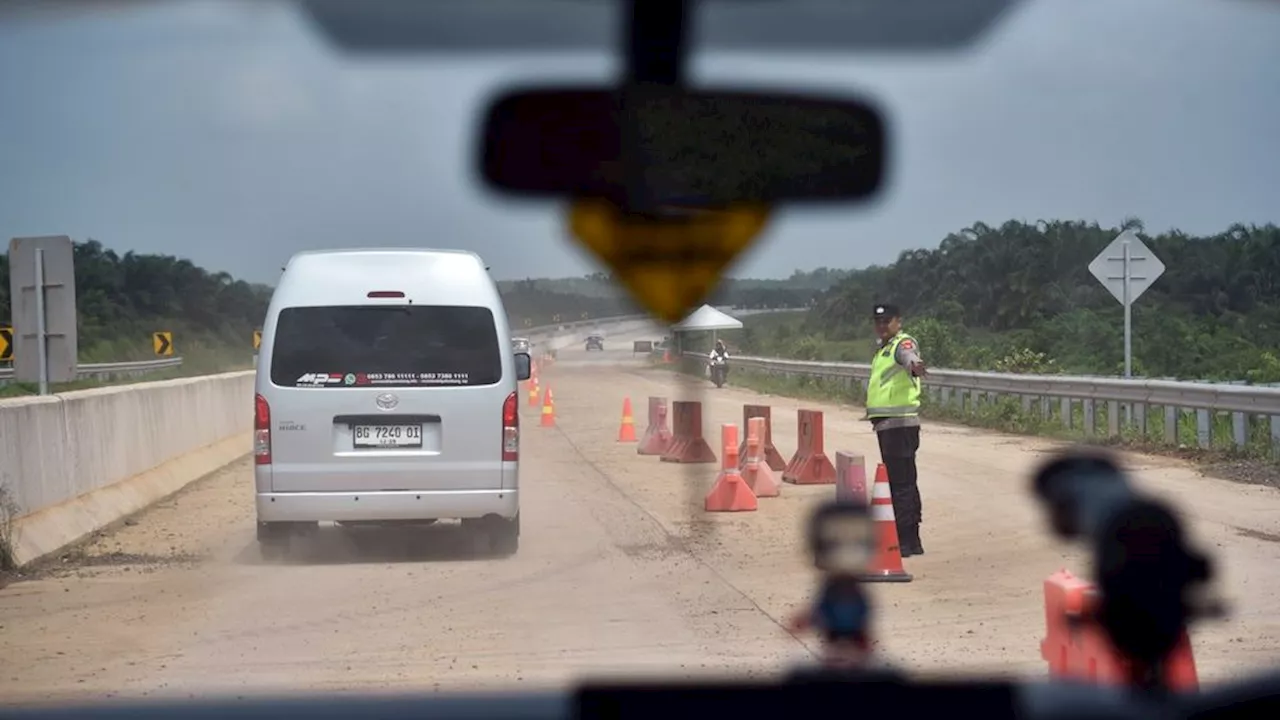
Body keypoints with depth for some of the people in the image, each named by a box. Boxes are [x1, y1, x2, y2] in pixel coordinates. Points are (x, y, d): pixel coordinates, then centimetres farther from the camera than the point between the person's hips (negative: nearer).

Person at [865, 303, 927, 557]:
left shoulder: (903, 343, -9)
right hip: (886, 423, 10)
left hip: (900, 423, -10)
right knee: (901, 482, 13)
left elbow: (908, 356, -34)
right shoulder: (883, 348, 21)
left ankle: (904, 541, -13)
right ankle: (911, 542, 19)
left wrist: (914, 364, -55)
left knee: (902, 482, -12)